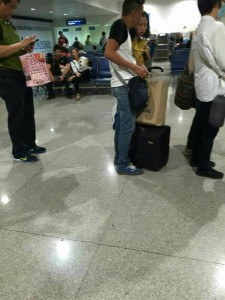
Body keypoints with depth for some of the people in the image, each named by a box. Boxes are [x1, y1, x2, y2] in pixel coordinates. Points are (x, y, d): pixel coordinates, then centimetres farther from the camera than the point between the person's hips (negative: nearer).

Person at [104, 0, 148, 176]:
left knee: (122, 124, 14)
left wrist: (138, 68, 13)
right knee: (128, 126, -4)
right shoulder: (120, 25, -11)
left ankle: (119, 158, 26)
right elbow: (109, 53, -23)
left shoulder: (124, 28, 18)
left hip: (124, 84, 10)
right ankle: (123, 165, 7)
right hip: (124, 85, -10)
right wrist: (135, 67, -21)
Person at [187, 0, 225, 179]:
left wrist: (193, 73, 28)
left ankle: (196, 158, 27)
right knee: (210, 128, 0)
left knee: (200, 124, 15)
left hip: (202, 84, 9)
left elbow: (193, 58, 17)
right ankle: (203, 167, 10)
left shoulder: (199, 29, 12)